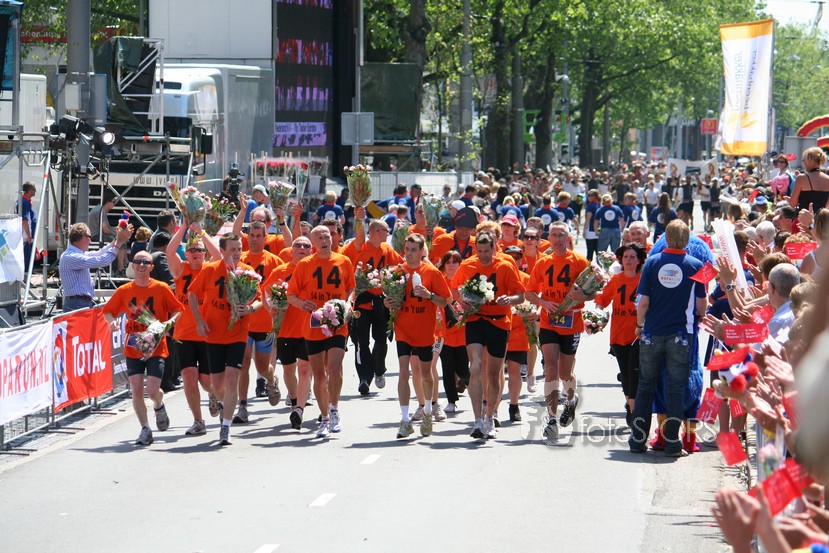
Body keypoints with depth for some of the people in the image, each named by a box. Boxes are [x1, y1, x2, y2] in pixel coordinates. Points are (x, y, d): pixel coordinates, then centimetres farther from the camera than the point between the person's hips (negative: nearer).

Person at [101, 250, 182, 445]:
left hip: (156, 347, -2)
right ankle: (145, 430, 13)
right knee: (136, 390, -4)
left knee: (152, 391, -10)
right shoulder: (124, 291, 3)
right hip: (133, 347, 2)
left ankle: (159, 406, 28)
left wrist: (171, 320, -16)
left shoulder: (161, 288, -3)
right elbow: (108, 311, 12)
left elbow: (177, 309, 5)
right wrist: (112, 321, -10)